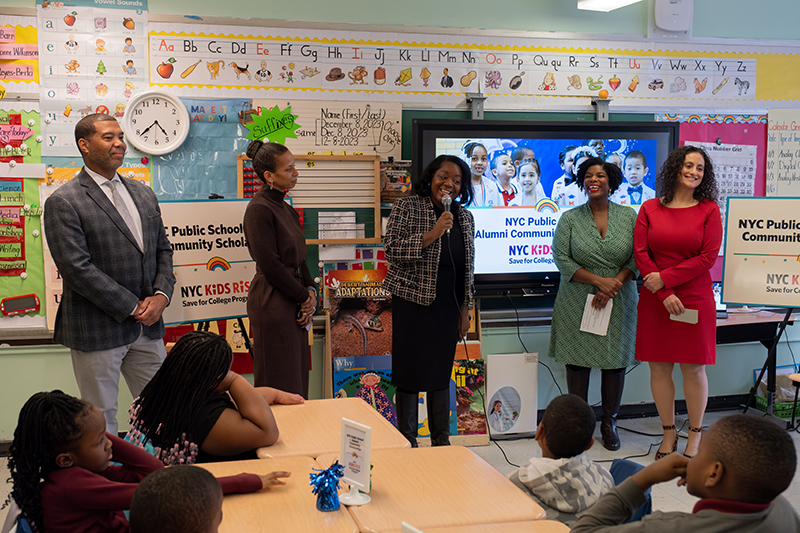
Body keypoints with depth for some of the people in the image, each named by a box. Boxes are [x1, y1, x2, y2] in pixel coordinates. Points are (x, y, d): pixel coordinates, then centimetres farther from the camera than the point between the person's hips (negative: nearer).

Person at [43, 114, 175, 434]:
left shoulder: (144, 194, 12)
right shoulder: (63, 203, -9)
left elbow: (162, 249, 14)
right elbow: (77, 268, -16)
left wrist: (161, 295, -4)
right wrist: (132, 307, -15)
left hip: (147, 325, 6)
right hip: (97, 330, -6)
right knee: (101, 419, 6)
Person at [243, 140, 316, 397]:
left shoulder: (286, 209, 14)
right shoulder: (259, 208, -13)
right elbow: (270, 265, -17)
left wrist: (310, 291, 2)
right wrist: (304, 297, -10)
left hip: (294, 303, 9)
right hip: (272, 303, -9)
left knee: (296, 379, 12)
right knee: (279, 385, -3)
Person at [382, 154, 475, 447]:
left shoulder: (464, 217, 10)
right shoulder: (407, 207, -4)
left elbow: (468, 266, 15)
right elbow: (391, 249, -13)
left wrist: (465, 309, 12)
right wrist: (431, 234, -21)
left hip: (448, 307, 5)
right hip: (414, 302, -4)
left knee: (442, 373, 11)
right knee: (411, 370, 0)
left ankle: (442, 442, 22)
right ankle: (407, 442, 13)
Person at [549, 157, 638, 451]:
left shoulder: (629, 216, 5)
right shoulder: (570, 218, 2)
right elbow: (562, 258, -6)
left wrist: (615, 284, -14)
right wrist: (599, 281, -15)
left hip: (618, 303, 1)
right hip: (578, 303, -1)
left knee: (615, 360, 4)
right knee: (578, 361, 1)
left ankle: (609, 422, 18)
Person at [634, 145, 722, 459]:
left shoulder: (708, 209, 1)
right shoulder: (650, 209, 5)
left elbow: (708, 257, -7)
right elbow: (640, 254, -1)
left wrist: (665, 278, -12)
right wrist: (665, 294, -11)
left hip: (695, 299, -2)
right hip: (655, 301, 2)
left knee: (693, 369, 3)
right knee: (659, 368, 6)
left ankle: (695, 435, 19)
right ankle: (668, 432, 22)